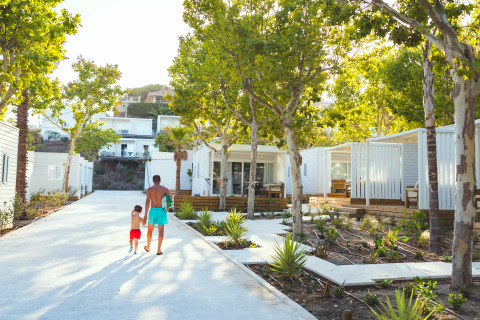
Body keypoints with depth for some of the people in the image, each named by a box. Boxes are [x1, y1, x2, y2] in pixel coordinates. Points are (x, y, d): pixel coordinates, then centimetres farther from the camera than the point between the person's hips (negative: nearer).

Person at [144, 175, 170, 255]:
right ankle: (159, 250, -2)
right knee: (161, 231, 4)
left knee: (150, 230, 19)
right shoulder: (165, 189, 2)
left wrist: (145, 214, -6)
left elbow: (147, 202, -9)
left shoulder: (149, 189, 0)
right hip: (162, 211, 0)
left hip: (153, 211, 1)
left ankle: (148, 247, 34)